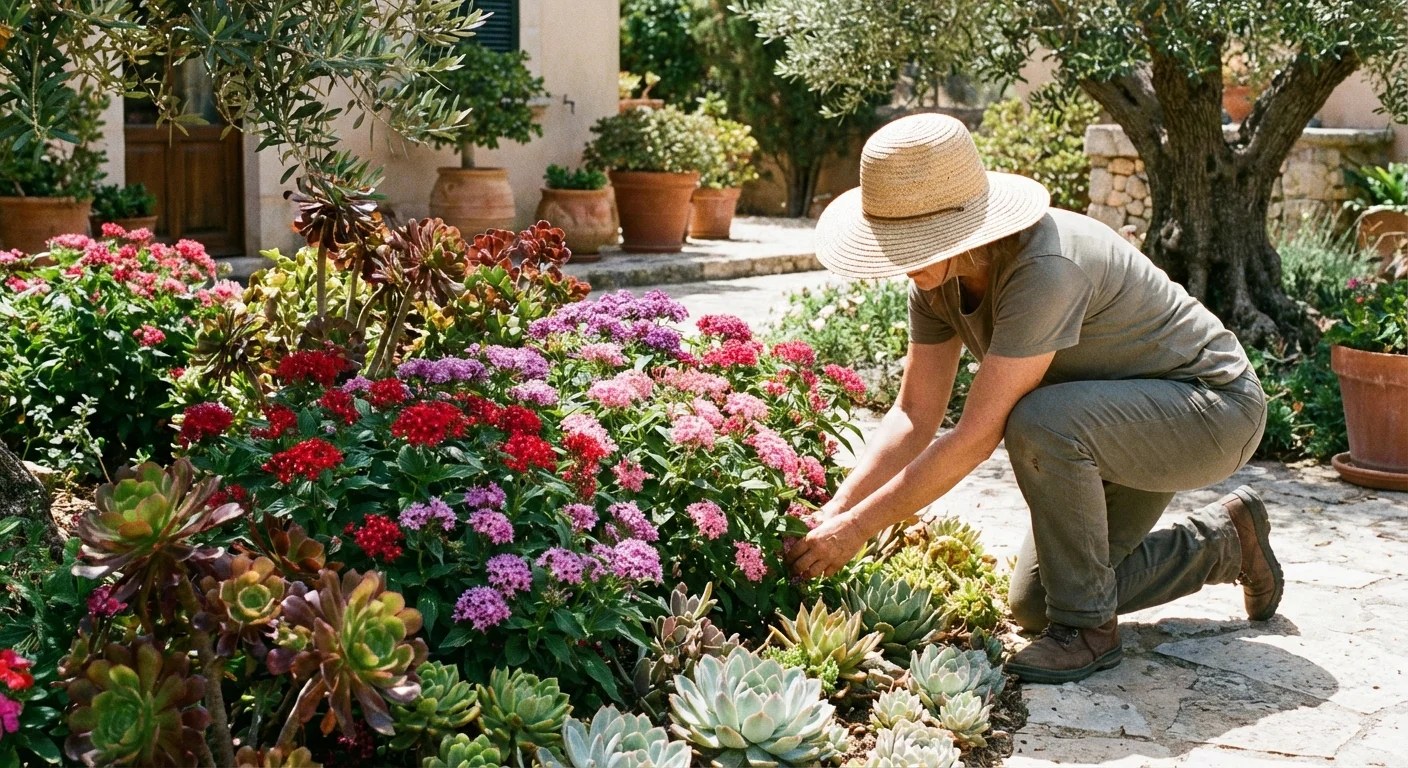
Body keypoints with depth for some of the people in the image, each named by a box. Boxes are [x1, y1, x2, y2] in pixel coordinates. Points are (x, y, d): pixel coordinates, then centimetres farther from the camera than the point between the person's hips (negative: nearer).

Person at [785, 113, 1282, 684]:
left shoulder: (1044, 268, -36)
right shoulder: (938, 274, -10)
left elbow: (977, 437, -35)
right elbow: (913, 416, -6)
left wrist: (856, 528, -30)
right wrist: (834, 510, -18)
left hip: (1216, 405, -9)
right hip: (1118, 429, 9)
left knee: (1039, 423, -37)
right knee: (1033, 605, 9)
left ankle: (1089, 626, -15)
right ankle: (1222, 542, 27)